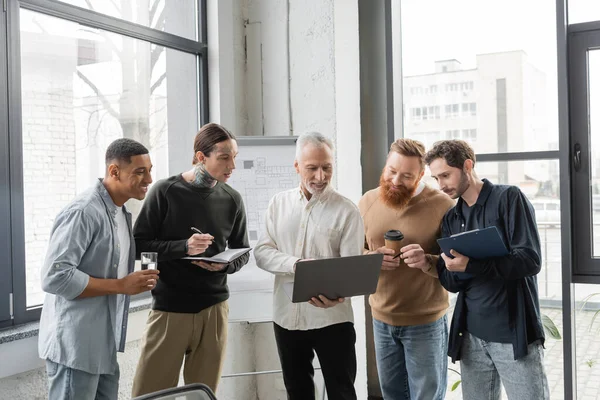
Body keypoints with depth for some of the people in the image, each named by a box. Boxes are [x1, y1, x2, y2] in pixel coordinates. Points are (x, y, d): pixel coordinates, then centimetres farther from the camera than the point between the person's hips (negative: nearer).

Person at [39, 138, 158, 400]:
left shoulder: (121, 212, 11)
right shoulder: (83, 212, -18)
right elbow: (54, 277, -23)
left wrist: (136, 280, 3)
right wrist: (120, 286, -20)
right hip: (75, 346, -9)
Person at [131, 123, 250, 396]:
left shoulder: (232, 200, 3)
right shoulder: (165, 191, -6)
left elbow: (242, 252, 12)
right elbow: (139, 244, -7)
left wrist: (225, 265, -10)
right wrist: (183, 247, -21)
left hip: (214, 308, 3)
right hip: (169, 308, -3)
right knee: (151, 392, 3)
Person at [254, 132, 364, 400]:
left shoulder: (347, 210, -7)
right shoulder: (279, 203, 4)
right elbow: (262, 252, 0)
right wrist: (295, 264, -19)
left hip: (332, 318, -3)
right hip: (287, 316, 4)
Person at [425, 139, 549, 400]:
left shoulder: (508, 198, -5)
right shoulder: (451, 219, 12)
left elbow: (530, 260, -16)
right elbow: (451, 282, 7)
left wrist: (471, 265, -26)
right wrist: (427, 263, -15)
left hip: (514, 332, -5)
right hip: (471, 335, 5)